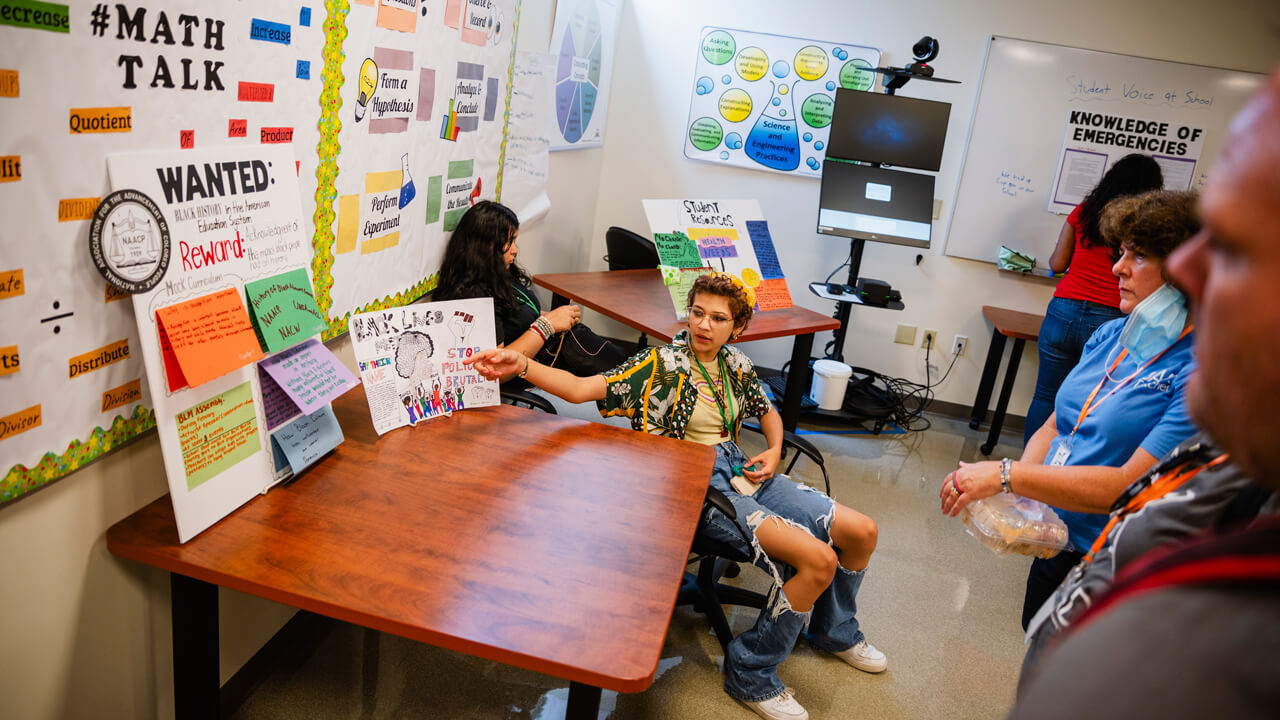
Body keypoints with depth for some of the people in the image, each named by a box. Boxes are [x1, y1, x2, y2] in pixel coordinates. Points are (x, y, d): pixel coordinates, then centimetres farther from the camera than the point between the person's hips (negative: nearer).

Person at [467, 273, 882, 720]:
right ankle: (750, 674, -4)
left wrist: (774, 452, 5)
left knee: (861, 532, 2)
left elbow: (768, 412, 27)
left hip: (740, 473, 7)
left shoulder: (736, 365, 9)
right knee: (817, 559, -25)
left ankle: (834, 631, 31)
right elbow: (581, 389, -20)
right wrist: (521, 365, -35)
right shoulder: (662, 365, -10)